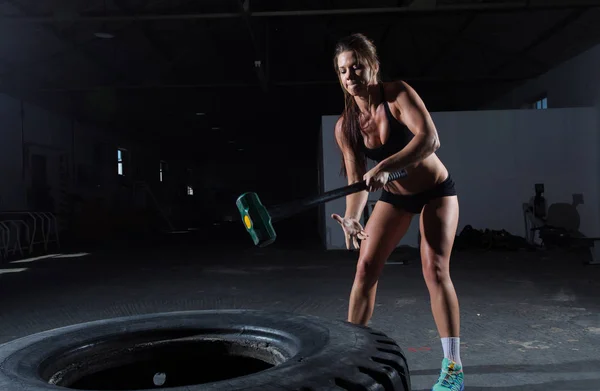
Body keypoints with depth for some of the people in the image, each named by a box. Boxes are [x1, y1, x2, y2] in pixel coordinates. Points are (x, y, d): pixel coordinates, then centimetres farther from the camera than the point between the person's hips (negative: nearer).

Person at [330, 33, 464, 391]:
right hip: (394, 197, 4)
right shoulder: (346, 125, -10)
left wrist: (385, 167, -48)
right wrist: (352, 217, -33)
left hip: (435, 191, -4)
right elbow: (357, 180, -13)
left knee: (435, 268, -14)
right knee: (365, 268, -3)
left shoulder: (398, 94, -22)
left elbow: (429, 137, -36)